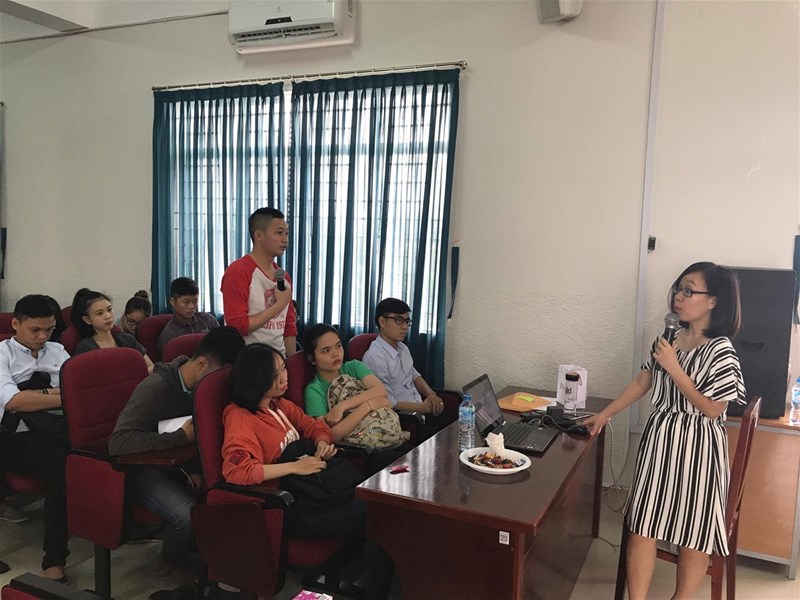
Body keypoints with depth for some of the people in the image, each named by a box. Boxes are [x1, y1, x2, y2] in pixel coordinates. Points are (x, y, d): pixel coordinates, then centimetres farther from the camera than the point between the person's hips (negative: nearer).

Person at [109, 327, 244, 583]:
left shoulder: (204, 385, -4)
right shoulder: (156, 388, -23)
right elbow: (119, 441, -30)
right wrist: (181, 437, -32)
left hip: (183, 463, 6)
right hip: (146, 467, -6)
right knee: (188, 515, -31)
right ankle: (175, 563, 2)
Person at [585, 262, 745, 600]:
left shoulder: (721, 351, -16)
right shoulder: (670, 338, 4)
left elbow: (712, 408, -18)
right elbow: (643, 381, 13)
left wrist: (673, 367, -20)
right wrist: (605, 413, 14)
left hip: (697, 448, -6)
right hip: (659, 436, 6)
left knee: (693, 532, 7)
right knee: (642, 524, 3)